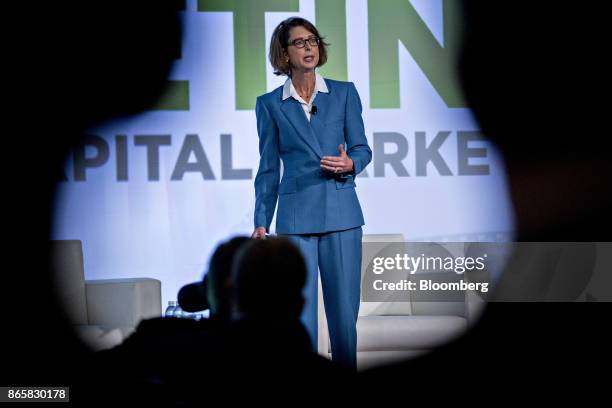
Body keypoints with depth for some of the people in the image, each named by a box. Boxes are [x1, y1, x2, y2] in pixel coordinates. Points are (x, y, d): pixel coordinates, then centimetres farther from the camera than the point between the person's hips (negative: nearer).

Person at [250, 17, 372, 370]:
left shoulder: (345, 93, 7)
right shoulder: (270, 104, 6)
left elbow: (362, 148, 8)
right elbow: (269, 168, 8)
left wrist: (349, 164, -15)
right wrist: (262, 222, 4)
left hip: (341, 212, 1)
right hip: (295, 216, 0)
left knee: (345, 309, 2)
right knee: (299, 312, -3)